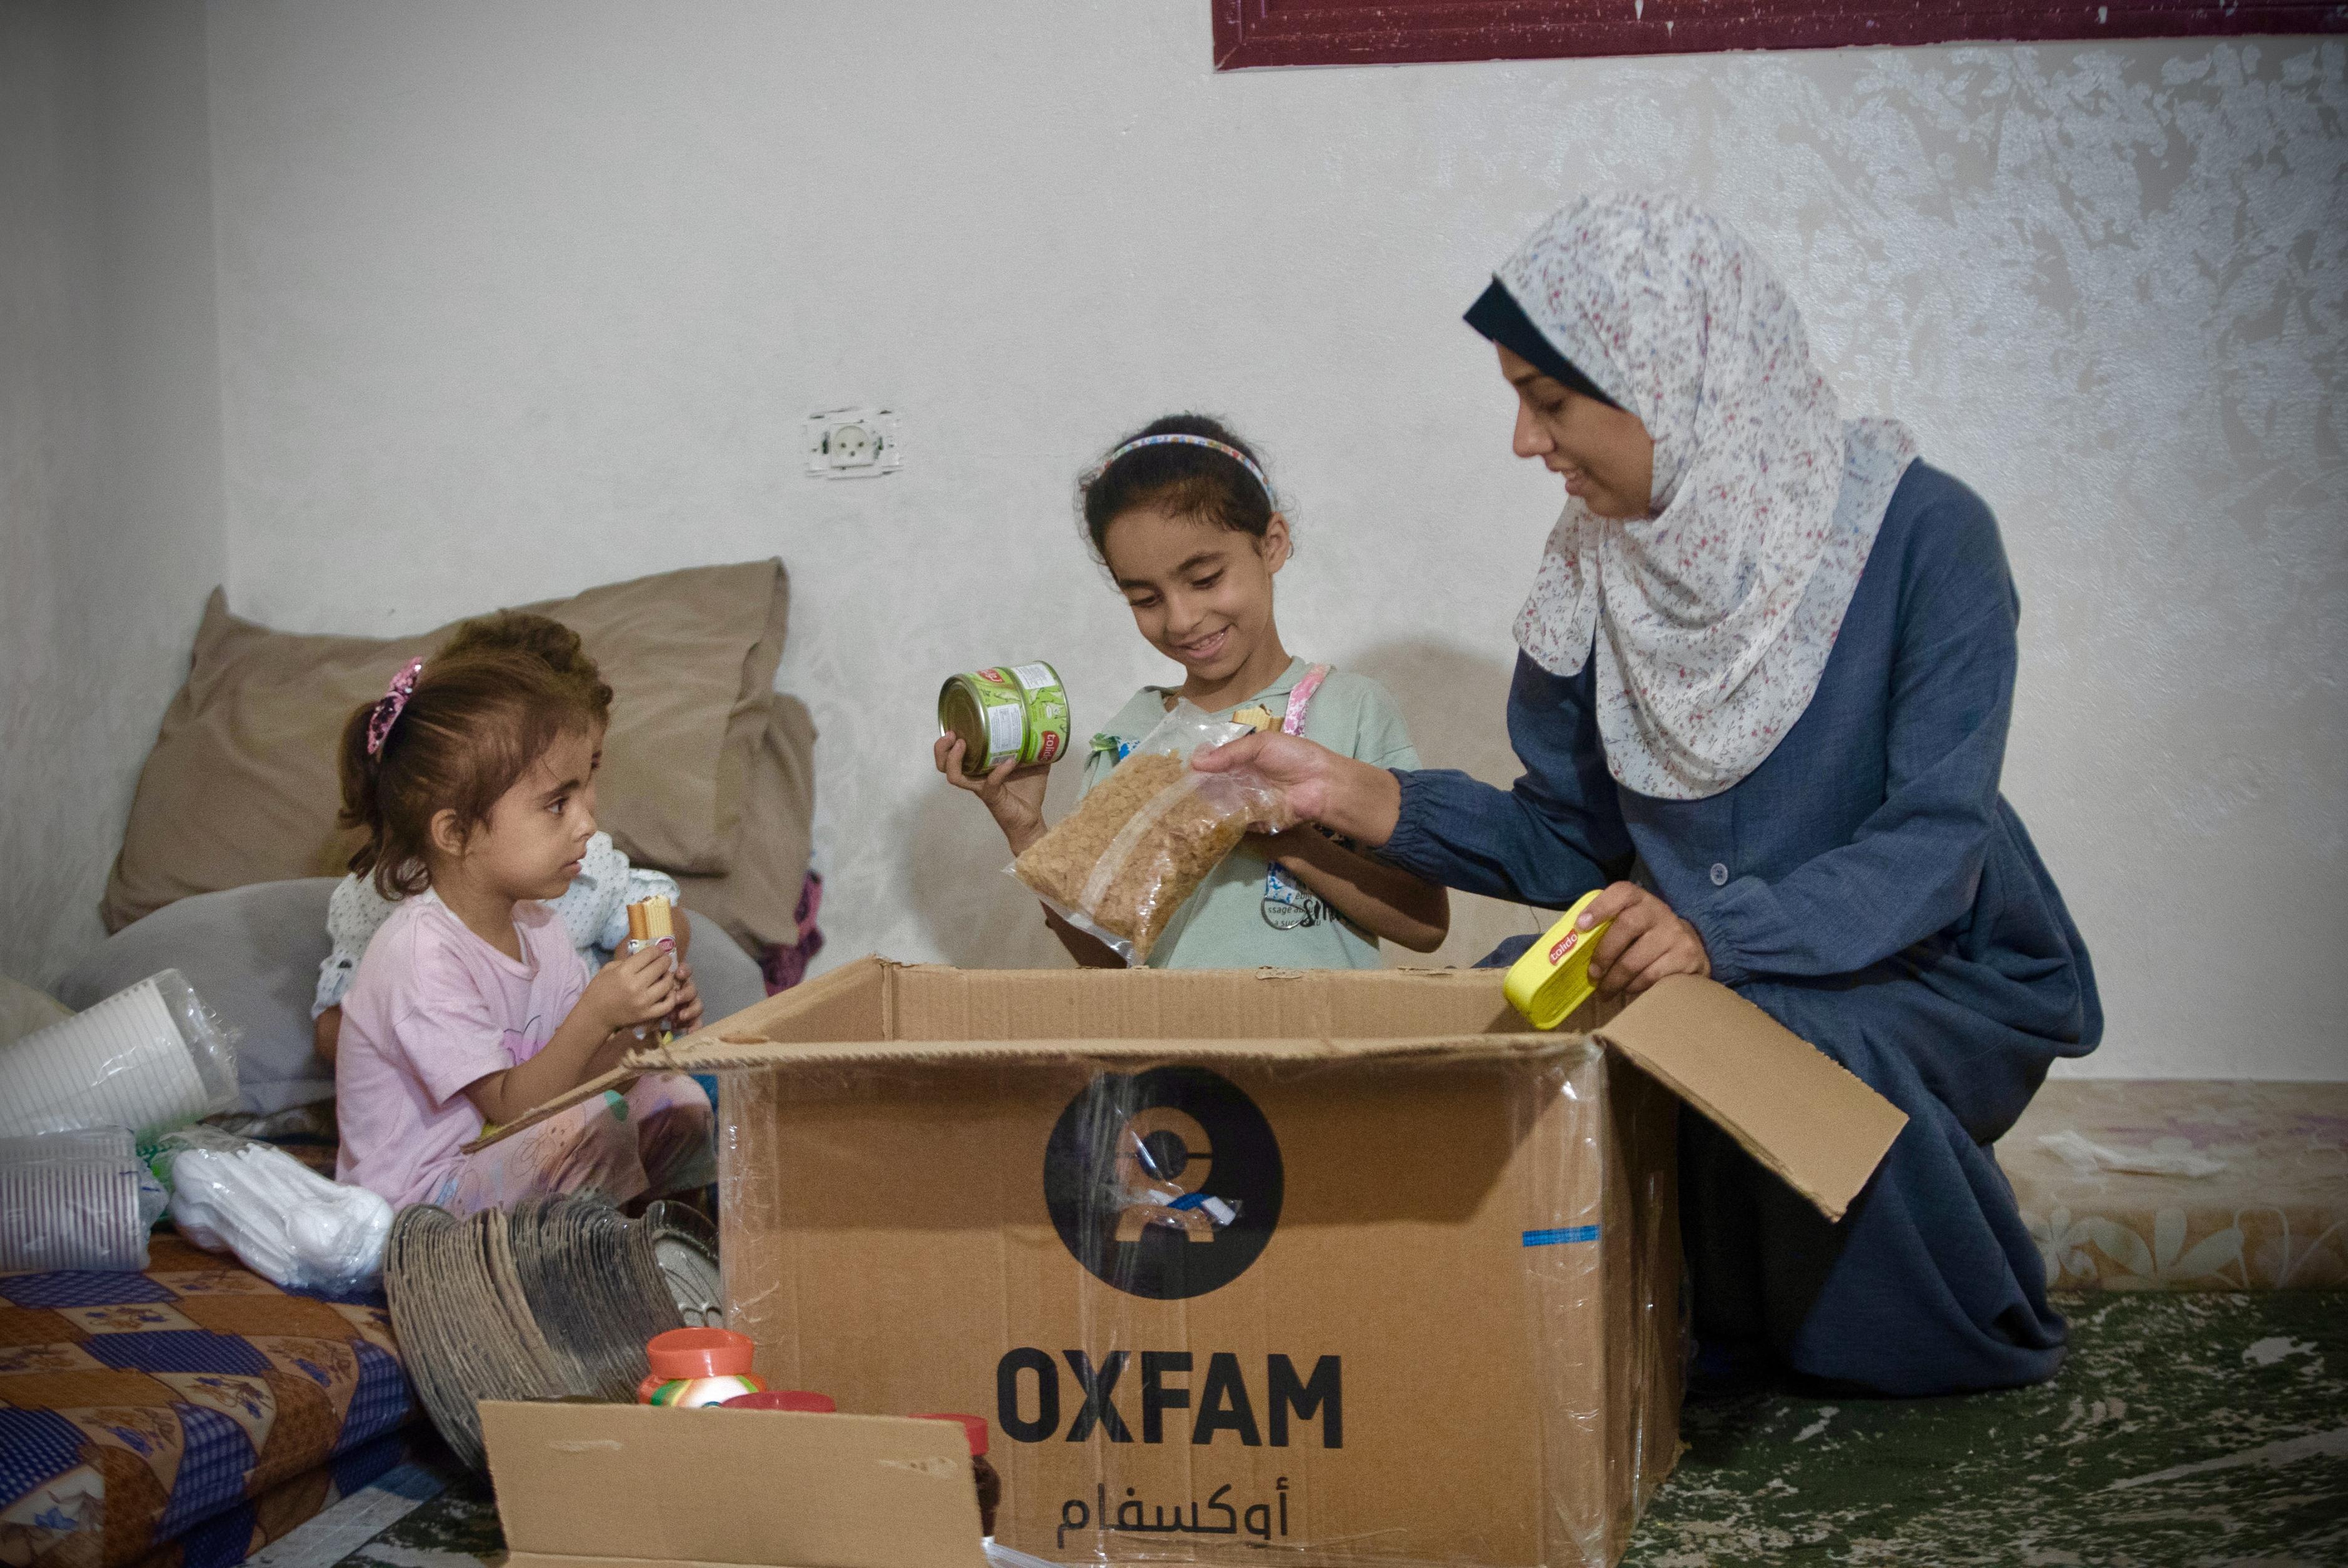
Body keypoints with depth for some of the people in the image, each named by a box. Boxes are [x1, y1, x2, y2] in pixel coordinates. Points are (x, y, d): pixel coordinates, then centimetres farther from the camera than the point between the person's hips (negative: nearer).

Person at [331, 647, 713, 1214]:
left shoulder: (534, 924, 4)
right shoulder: (424, 959, -25)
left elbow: (578, 1070, 7)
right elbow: (509, 1108, -23)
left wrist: (640, 1024, -13)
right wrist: (595, 1015, -34)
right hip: (414, 1203, -9)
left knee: (676, 1099, -1)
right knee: (587, 1127, -29)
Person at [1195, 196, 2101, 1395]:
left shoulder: (1922, 533, -17)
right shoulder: (1601, 564, 1)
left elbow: (1932, 845, -24)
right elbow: (1570, 840, 5)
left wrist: (1715, 931, -40)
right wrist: (1359, 798, -7)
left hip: (1939, 985, -5)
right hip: (1699, 973, 5)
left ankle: (1972, 1339, -5)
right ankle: (1709, 1327, 1)